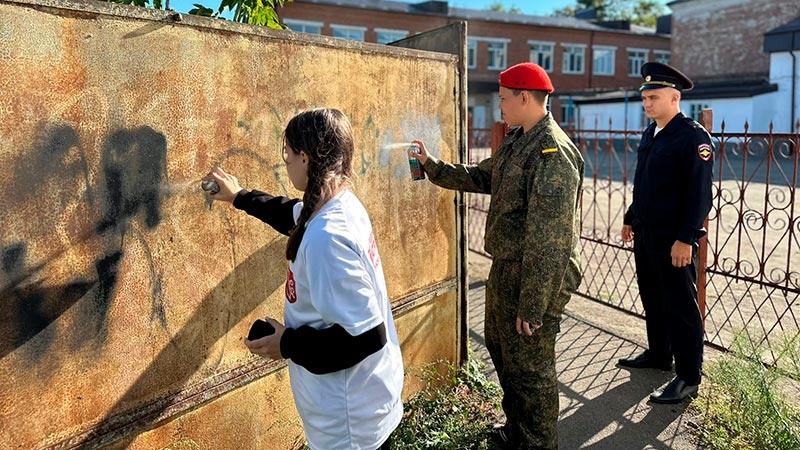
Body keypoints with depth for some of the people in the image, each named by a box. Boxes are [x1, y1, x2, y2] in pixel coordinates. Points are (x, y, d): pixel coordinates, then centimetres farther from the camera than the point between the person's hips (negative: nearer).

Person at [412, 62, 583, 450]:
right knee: (500, 348, 25)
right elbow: (481, 177, 23)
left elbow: (548, 238, -26)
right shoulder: (517, 141, 9)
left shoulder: (553, 152, -23)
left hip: (535, 279, -10)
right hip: (504, 271, 11)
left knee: (530, 369, 6)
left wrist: (532, 307, -25)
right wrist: (432, 166, 20)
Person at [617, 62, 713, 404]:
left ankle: (688, 378, 12)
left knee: (681, 306, 1)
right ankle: (658, 354, 37)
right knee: (652, 298, 19)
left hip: (674, 240, -8)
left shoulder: (693, 136, -14)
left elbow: (700, 193, -18)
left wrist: (685, 238, -21)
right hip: (646, 234, 9)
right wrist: (631, 219, 21)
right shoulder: (650, 134, 12)